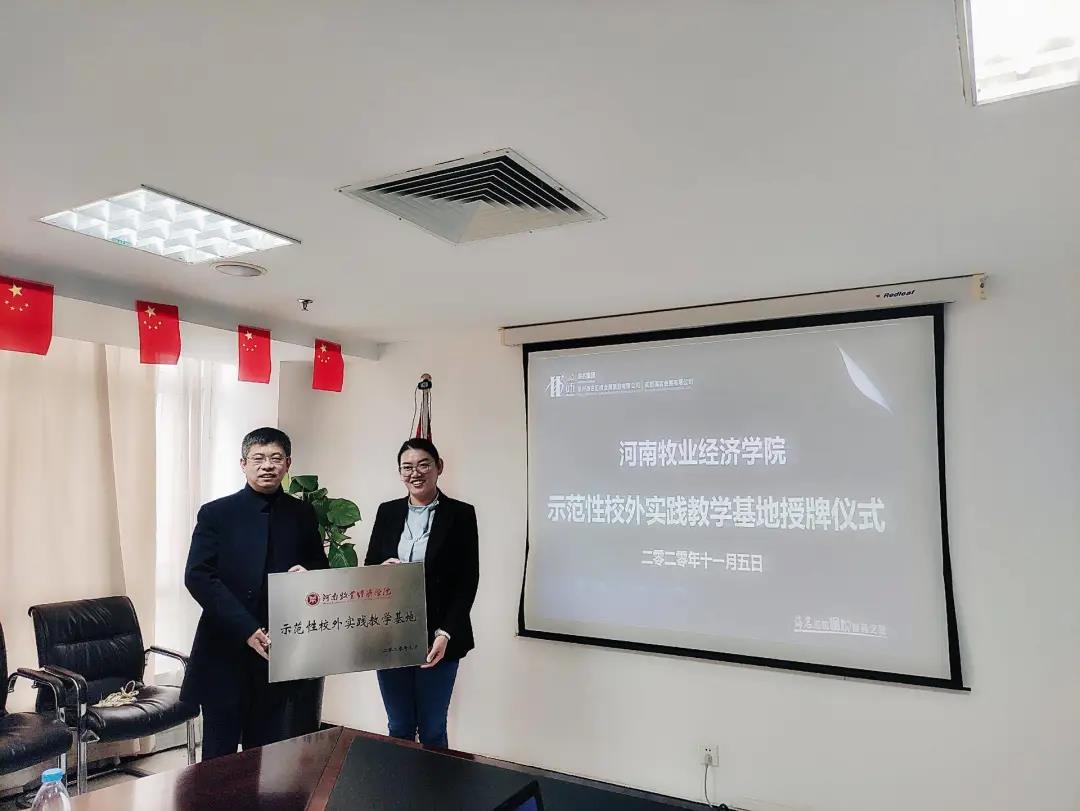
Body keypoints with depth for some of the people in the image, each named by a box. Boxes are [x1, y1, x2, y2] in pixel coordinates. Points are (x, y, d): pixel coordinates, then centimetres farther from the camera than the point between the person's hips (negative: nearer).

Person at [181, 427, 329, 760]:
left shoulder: (303, 515, 6)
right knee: (219, 756, 9)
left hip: (281, 653, 2)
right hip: (226, 652, -2)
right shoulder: (216, 514, -1)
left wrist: (308, 573, -12)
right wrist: (248, 630, -18)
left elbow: (322, 569, 14)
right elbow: (197, 577, -10)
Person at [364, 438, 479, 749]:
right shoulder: (387, 512, 8)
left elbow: (468, 581, -5)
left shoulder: (461, 514, -4)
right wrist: (382, 569, -12)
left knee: (432, 731, 7)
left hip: (437, 638, -3)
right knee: (399, 729, 13)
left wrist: (445, 633, -13)